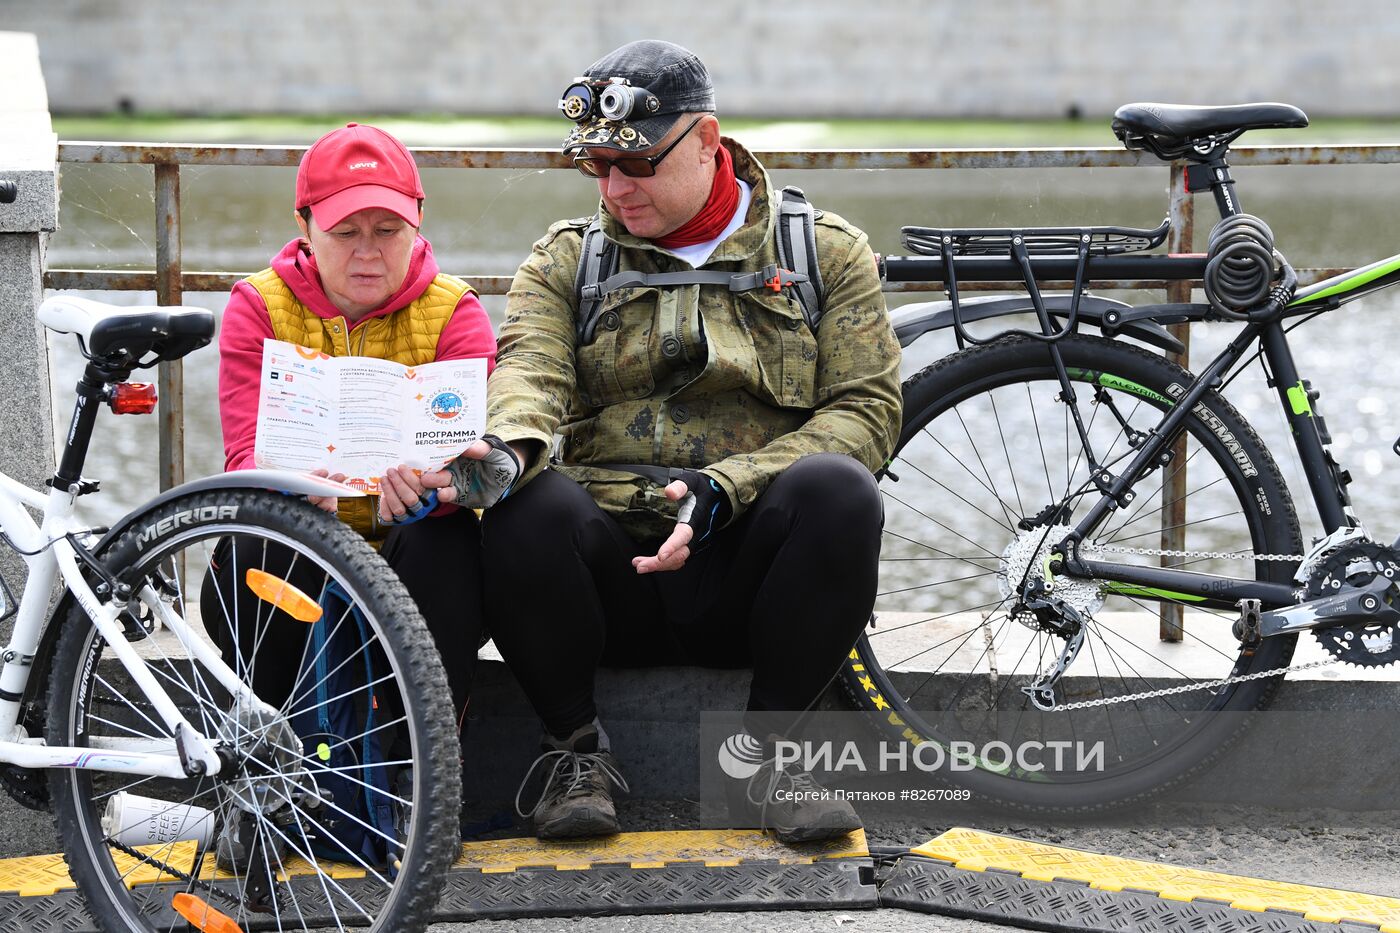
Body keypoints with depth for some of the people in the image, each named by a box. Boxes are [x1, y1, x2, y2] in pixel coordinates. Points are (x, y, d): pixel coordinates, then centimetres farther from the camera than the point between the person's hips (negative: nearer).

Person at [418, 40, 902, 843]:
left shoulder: (826, 252, 9)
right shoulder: (567, 258, 13)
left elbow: (867, 408, -2)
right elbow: (529, 369, -6)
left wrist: (722, 489, -17)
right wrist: (508, 450, -31)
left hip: (744, 579, -1)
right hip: (611, 579, 1)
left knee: (837, 488, -32)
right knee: (528, 506, -31)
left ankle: (762, 753, -15)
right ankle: (579, 749, -11)